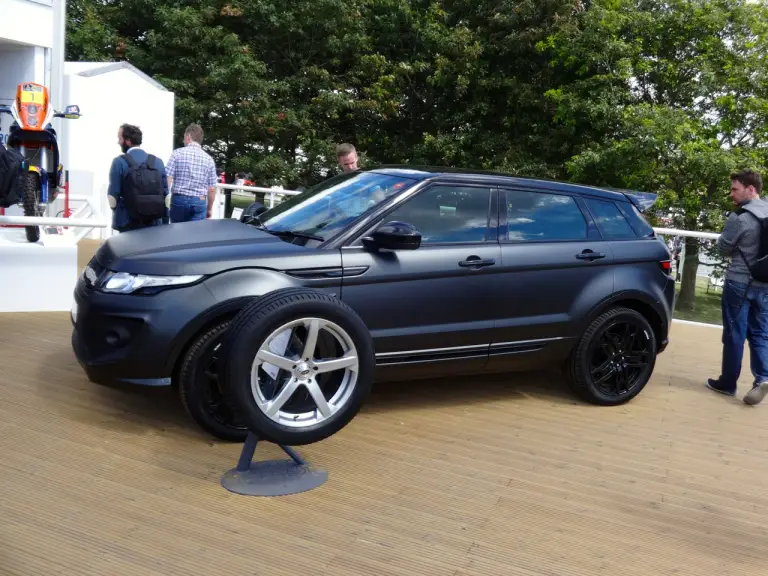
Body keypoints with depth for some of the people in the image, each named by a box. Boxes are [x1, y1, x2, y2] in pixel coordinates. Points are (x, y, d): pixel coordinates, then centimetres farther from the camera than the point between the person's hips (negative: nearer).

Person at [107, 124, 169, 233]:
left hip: (129, 224, -3)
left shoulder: (119, 162, -5)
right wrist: (165, 223, 11)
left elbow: (113, 196, -4)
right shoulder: (158, 162, 6)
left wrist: (117, 214, 14)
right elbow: (166, 195, 5)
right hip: (155, 223, 3)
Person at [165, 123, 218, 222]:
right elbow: (212, 189, 4)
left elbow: (167, 179, -8)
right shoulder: (209, 159, 4)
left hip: (179, 199, -1)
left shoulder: (177, 153, -2)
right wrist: (210, 208, 15)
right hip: (200, 202, 1)